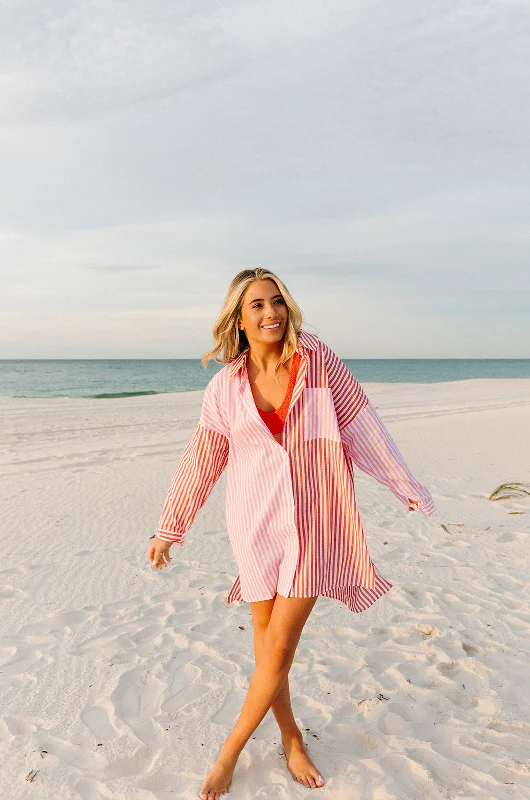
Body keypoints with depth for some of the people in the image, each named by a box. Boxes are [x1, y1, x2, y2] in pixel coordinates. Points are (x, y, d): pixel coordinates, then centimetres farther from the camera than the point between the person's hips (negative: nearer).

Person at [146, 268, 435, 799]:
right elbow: (199, 462, 4)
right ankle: (291, 738, 37)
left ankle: (230, 752, 24)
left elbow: (361, 424, 1)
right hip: (257, 524, 2)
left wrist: (405, 485, 5)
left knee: (279, 649, 1)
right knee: (266, 645, 12)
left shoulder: (316, 358, -5)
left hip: (313, 524, -1)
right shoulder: (225, 386, -2)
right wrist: (169, 530, 8)